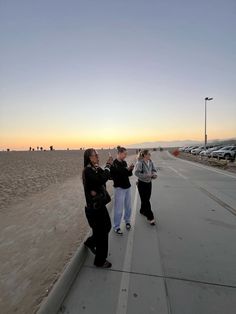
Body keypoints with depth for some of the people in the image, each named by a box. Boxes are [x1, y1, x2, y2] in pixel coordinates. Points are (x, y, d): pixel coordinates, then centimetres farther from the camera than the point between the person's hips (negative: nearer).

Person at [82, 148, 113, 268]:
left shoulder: (95, 169, 4)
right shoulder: (87, 171, -22)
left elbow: (107, 177, 0)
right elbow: (102, 180, -34)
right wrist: (108, 165, -24)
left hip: (100, 205, 9)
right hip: (94, 207, -9)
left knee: (107, 227, 24)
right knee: (102, 233, 9)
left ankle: (90, 242, 49)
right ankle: (100, 261, 34)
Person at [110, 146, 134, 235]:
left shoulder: (124, 162, 6)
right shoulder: (114, 164, -13)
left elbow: (128, 174, 12)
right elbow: (112, 176, -20)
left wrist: (130, 170, -10)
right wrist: (127, 169, -25)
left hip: (127, 187, 6)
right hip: (119, 188, -6)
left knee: (128, 206, 16)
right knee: (119, 209, 2)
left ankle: (127, 221, 40)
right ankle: (116, 227, 21)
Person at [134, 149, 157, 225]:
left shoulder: (150, 162, -1)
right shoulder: (139, 163, -20)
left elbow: (154, 170, 6)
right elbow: (136, 173, -25)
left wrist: (154, 174, -17)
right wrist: (146, 175, -30)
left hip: (149, 183, 7)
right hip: (142, 183, -7)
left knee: (146, 199, 19)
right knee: (145, 201, 0)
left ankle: (143, 210, 42)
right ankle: (150, 217, 8)